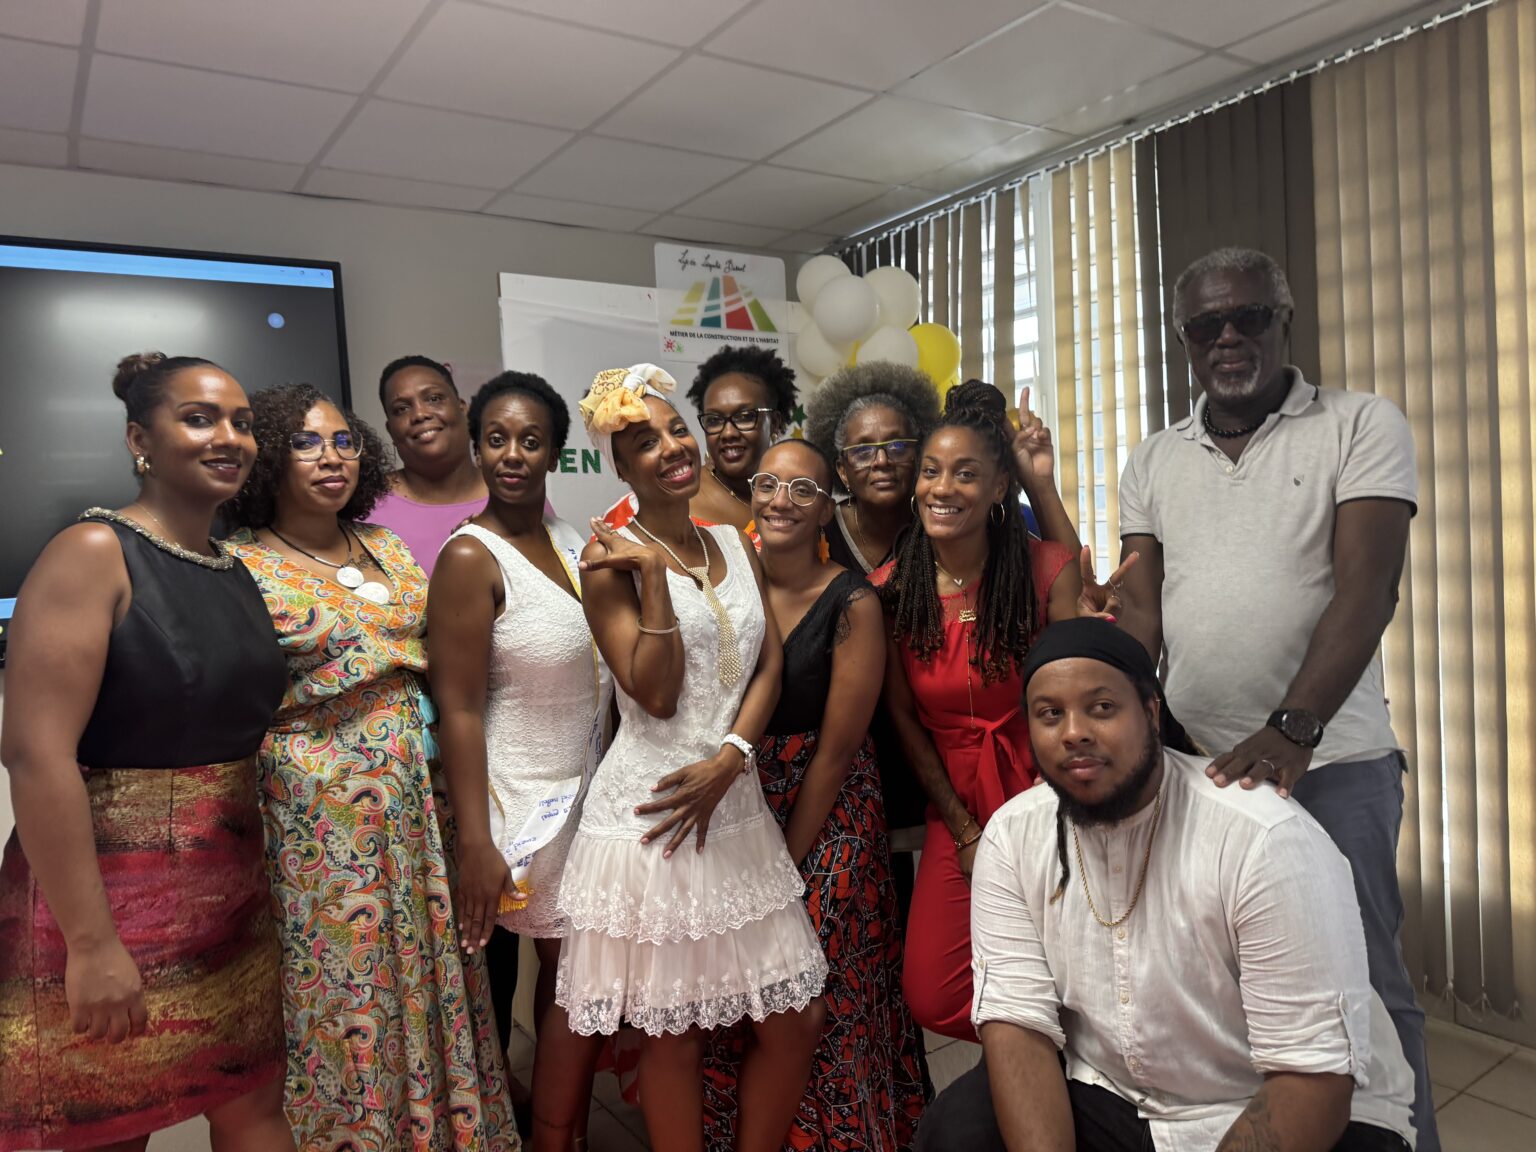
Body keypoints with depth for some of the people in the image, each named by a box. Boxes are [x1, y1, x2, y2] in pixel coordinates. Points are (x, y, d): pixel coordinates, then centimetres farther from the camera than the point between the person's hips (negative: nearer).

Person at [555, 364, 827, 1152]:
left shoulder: (735, 544, 10)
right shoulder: (613, 559, -7)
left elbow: (769, 667, 3)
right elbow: (655, 694, -14)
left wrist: (727, 760, -11)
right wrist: (652, 573, -20)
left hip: (738, 807, 6)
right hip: (650, 813, -5)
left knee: (797, 1021, 11)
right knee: (674, 1035, 8)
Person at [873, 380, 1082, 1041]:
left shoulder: (1045, 570, -10)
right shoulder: (888, 589, -5)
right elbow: (903, 716, 1)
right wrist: (963, 831, 0)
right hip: (956, 811, 2)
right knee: (931, 998, -4)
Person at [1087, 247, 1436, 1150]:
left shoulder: (1362, 426, -2)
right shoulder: (1154, 463, 9)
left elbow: (1367, 591, -13)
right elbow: (1138, 608, 4)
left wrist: (1292, 729, -24)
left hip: (1330, 762, -3)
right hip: (1190, 762, 4)